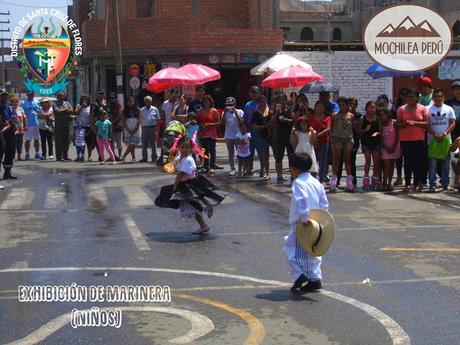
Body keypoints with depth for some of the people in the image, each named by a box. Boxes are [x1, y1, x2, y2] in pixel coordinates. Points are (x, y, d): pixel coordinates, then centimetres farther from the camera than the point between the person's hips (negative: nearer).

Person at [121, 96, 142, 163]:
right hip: (128, 130, 2)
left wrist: (135, 129, -11)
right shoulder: (125, 111, 5)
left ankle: (124, 156, -12)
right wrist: (128, 130, -9)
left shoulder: (137, 110, 2)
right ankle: (133, 158, 8)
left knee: (132, 144, -13)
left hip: (136, 130, -2)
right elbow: (123, 121, 1)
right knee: (131, 145, 4)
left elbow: (139, 120, -3)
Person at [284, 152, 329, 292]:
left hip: (301, 224, -8)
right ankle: (315, 278, 17)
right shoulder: (316, 182, 10)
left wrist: (304, 218, -24)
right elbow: (324, 203, 10)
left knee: (291, 249, 5)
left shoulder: (298, 183, -13)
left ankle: (299, 274, -4)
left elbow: (301, 201, -28)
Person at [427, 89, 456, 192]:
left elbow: (453, 123, 3)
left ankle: (445, 184, 11)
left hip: (446, 140, 2)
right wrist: (436, 135, -15)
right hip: (432, 140, -2)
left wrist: (444, 134, -12)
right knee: (432, 164, -3)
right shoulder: (428, 109, 4)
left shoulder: (449, 109, 8)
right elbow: (427, 125, -2)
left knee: (446, 164, 4)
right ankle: (432, 185, 0)